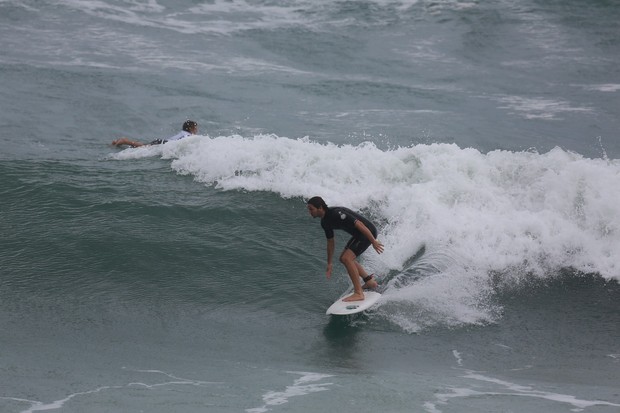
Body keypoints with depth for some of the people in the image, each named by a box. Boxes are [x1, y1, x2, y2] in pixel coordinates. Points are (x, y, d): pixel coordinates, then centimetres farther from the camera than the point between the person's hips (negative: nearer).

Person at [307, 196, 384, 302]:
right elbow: (330, 242, 16)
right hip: (358, 235, 10)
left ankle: (358, 293, -16)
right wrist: (329, 263, 20)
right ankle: (370, 281, 28)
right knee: (343, 258, 18)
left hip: (368, 232, -10)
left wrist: (373, 241, -26)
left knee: (347, 258, -19)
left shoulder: (336, 214, -27)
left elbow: (359, 224, -27)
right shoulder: (325, 222, 3)